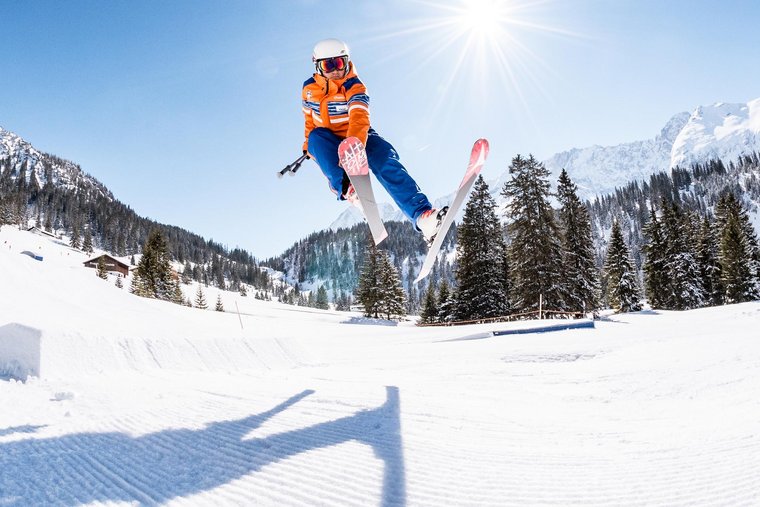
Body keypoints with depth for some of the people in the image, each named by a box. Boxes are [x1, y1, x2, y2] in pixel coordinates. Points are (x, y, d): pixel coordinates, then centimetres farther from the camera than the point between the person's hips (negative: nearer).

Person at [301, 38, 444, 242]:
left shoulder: (355, 87, -14)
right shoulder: (309, 88, -1)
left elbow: (359, 119, -33)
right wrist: (308, 144, 25)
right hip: (328, 144, 3)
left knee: (385, 156, -33)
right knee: (317, 136, -33)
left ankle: (422, 215, -49)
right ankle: (344, 187, -56)